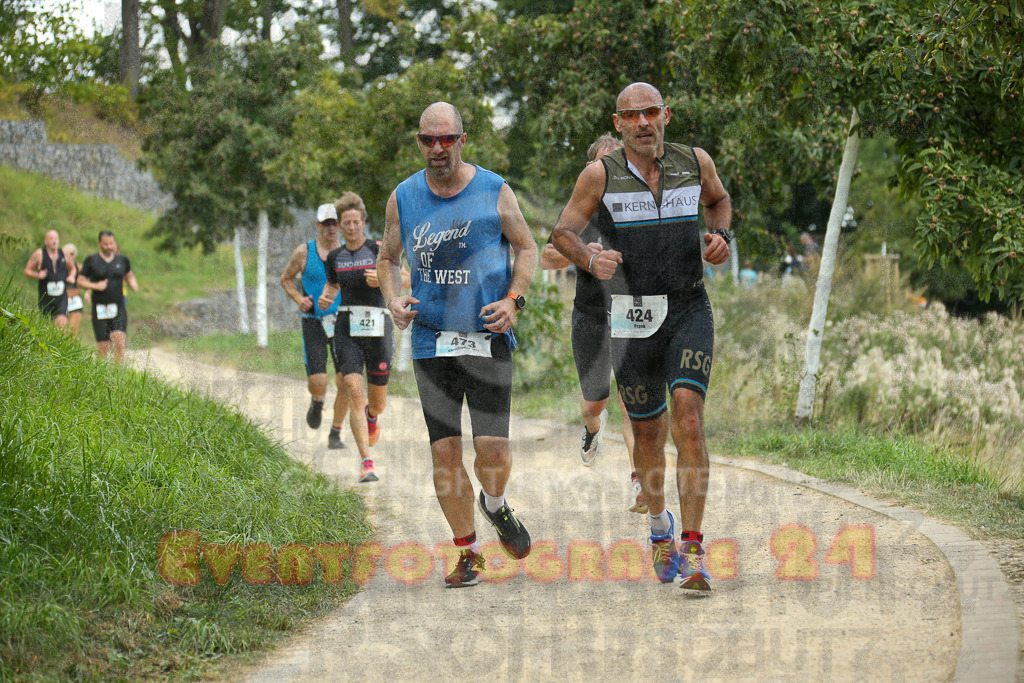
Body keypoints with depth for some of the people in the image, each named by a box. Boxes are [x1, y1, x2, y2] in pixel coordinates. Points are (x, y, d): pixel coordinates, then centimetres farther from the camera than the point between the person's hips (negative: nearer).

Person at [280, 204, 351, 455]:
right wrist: (299, 299, -6)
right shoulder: (304, 252, -1)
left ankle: (335, 434, 10)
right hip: (314, 323, -1)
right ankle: (317, 402, 27)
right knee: (317, 382, -12)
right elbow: (286, 279, 12)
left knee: (345, 382, -7)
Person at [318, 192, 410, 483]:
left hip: (377, 327, -1)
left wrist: (382, 279, -17)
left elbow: (407, 279, 1)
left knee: (378, 402, 9)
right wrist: (325, 298, 4)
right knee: (354, 393, -16)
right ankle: (366, 462, -17)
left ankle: (372, 416, 50)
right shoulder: (335, 256, 9)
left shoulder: (378, 249, -2)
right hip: (347, 328, 1)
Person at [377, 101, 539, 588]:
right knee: (444, 452, -1)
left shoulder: (494, 192, -1)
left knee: (493, 452, -10)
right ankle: (468, 552, 14)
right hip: (431, 342, 2)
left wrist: (513, 300, -7)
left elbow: (527, 248, 8)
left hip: (487, 339, -2)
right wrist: (393, 300, -3)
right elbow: (388, 258, 16)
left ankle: (495, 505, 25)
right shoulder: (403, 199, 4)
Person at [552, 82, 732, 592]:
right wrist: (591, 259, -18)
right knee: (648, 432, 10)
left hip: (689, 310, 0)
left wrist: (721, 235, 4)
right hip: (633, 316, 0)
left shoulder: (696, 162, 3)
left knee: (688, 419, -18)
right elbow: (563, 232, 2)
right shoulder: (601, 175, -3)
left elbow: (718, 198, 24)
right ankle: (659, 526, 37)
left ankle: (691, 547, -18)